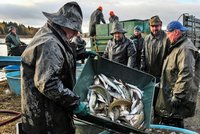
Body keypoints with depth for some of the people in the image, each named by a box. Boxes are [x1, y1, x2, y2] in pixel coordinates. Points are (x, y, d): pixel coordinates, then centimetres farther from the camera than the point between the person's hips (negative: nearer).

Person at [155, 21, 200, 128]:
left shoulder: (185, 49, -18)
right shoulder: (177, 46, 17)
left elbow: (186, 76, -26)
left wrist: (177, 96, -24)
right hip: (168, 93, 11)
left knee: (173, 125, -4)